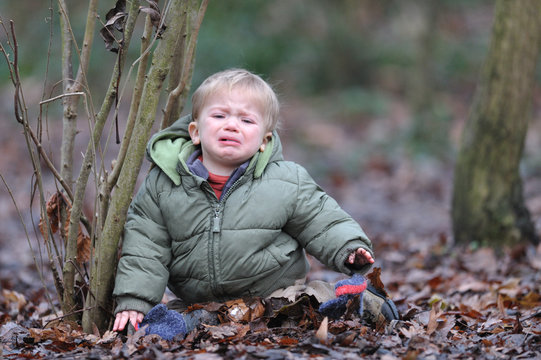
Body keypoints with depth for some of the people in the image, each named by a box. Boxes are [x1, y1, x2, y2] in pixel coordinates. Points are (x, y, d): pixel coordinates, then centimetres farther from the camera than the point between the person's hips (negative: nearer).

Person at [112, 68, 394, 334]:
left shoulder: (287, 182, -5)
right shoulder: (162, 186, -4)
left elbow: (322, 223, 3)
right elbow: (145, 246, 1)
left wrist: (350, 250, -16)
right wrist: (132, 301, -8)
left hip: (277, 293, -2)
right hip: (198, 303, 2)